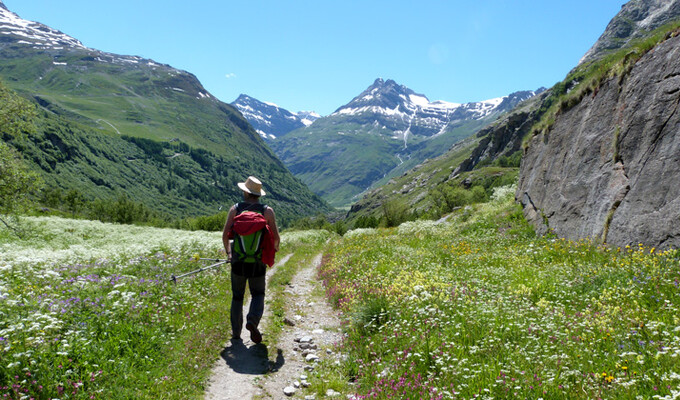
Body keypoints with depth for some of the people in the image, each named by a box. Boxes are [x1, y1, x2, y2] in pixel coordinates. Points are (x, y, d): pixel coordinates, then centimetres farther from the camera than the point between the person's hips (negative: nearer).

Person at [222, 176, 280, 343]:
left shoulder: (235, 209, -2)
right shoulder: (267, 211, -4)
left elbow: (225, 235, -3)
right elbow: (276, 237, -5)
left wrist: (228, 252, 15)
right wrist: (275, 250, 18)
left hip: (238, 261, 1)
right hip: (258, 263, -1)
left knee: (237, 296, 16)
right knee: (258, 294, 14)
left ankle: (236, 332, 19)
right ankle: (253, 320, -12)